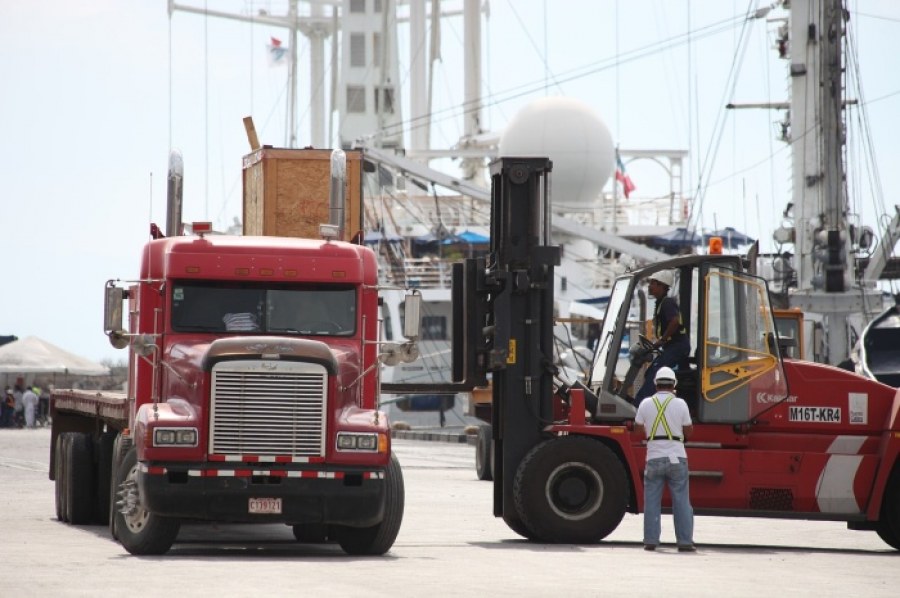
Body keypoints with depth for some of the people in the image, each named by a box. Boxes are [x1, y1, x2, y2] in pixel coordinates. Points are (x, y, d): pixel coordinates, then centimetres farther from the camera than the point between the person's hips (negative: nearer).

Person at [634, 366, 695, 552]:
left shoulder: (646, 404, 0)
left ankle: (651, 540, 5)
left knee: (652, 501, 7)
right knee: (681, 501, 4)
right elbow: (688, 432, 1)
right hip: (676, 458, -1)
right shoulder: (679, 404, -3)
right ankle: (685, 542, 3)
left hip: (654, 458, 1)